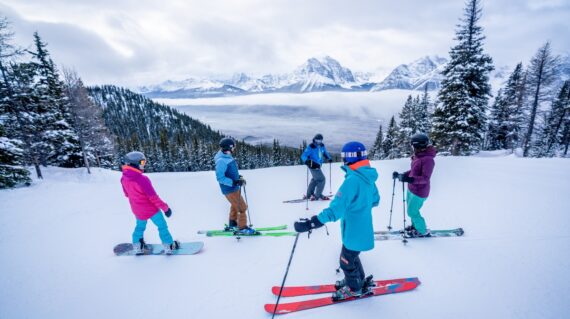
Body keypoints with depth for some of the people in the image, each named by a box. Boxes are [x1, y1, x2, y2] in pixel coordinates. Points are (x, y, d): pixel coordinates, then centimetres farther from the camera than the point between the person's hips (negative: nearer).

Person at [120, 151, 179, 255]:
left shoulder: (124, 178, -9)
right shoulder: (142, 179, -32)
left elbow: (127, 194, 9)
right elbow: (153, 197, -26)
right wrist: (165, 207, -16)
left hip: (137, 210, 6)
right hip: (151, 209, -6)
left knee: (140, 227, 29)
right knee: (162, 226, 10)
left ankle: (137, 246, 41)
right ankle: (169, 246, 19)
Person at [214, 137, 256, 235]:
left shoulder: (227, 157, 6)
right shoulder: (221, 161, -23)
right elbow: (220, 177, -25)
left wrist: (239, 177, 6)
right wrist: (234, 182, -28)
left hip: (235, 188, 10)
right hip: (230, 190, -10)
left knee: (235, 206, 23)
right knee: (242, 208, -1)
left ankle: (232, 225, 40)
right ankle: (242, 228, 15)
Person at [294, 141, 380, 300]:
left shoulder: (352, 180, -30)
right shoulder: (368, 177, -2)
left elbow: (336, 208, -36)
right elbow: (375, 200, 12)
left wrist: (311, 223, -38)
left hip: (354, 232, -8)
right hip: (363, 229, 8)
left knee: (346, 261, 16)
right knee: (351, 256, 29)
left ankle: (355, 288, 39)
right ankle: (359, 280, 49)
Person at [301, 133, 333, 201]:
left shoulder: (322, 146, 4)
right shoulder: (311, 147, -18)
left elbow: (325, 152, 25)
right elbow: (303, 156, -22)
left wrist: (329, 158, 13)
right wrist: (308, 161, -39)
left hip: (318, 165, 9)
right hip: (313, 166, -9)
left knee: (315, 179, 19)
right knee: (322, 179, -9)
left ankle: (309, 195, 32)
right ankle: (318, 196, 3)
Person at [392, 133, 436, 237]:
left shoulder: (428, 159, -24)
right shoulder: (418, 156, 3)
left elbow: (425, 178, -29)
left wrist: (411, 179, -43)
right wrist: (401, 175, 7)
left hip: (419, 192, -8)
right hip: (411, 189, 8)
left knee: (412, 212, 5)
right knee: (411, 210, 22)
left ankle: (423, 231, 26)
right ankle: (415, 226, 44)